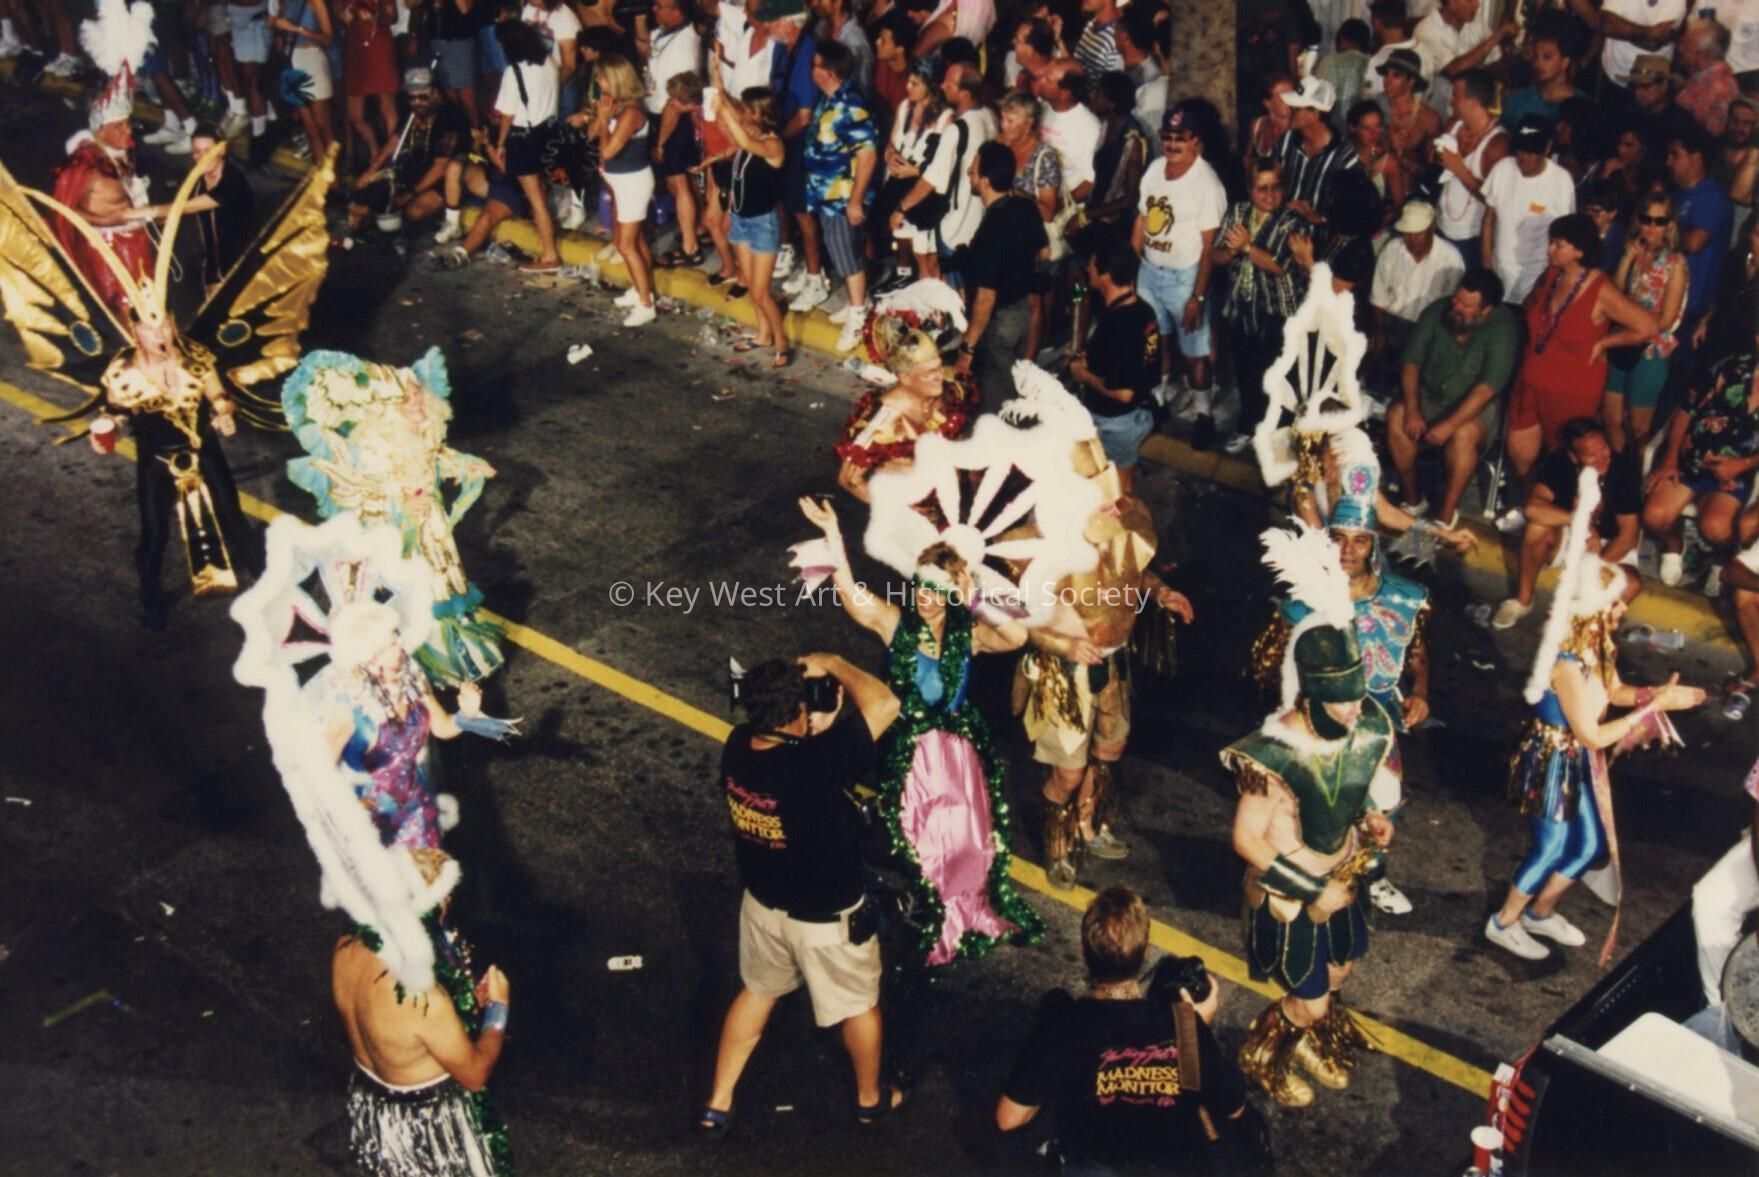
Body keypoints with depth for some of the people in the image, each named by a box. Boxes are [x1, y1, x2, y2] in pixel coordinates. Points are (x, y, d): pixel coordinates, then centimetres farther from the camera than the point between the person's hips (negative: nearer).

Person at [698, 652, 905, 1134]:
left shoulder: (737, 746, -19)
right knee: (860, 1005, 23)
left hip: (762, 903, 5)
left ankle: (717, 1104, 41)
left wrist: (816, 732, -10)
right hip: (827, 919, -5)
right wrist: (832, 664, -24)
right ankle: (870, 1098, 47)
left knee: (756, 993, 30)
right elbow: (884, 704, -37)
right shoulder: (816, 764, -39)